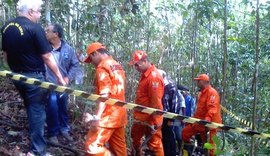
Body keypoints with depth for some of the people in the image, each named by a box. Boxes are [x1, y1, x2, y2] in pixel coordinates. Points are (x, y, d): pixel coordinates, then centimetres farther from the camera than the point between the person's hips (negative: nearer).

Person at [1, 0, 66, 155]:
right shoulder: (35, 28, -18)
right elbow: (47, 57, -17)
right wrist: (59, 76, -8)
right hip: (34, 77, -7)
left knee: (30, 108, 23)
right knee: (37, 111, 2)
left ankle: (35, 138, 41)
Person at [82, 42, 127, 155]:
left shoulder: (102, 67, -10)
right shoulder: (117, 66, 17)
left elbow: (104, 94, -21)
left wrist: (97, 116, -28)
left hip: (109, 115, -9)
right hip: (120, 113, 10)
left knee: (92, 146, -10)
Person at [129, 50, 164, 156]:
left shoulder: (154, 77, -21)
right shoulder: (145, 75, 11)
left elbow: (156, 102, -24)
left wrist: (155, 122, -22)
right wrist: (137, 114, 17)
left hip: (150, 119, -10)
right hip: (141, 118, 10)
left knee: (154, 144, 1)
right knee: (135, 137, 22)